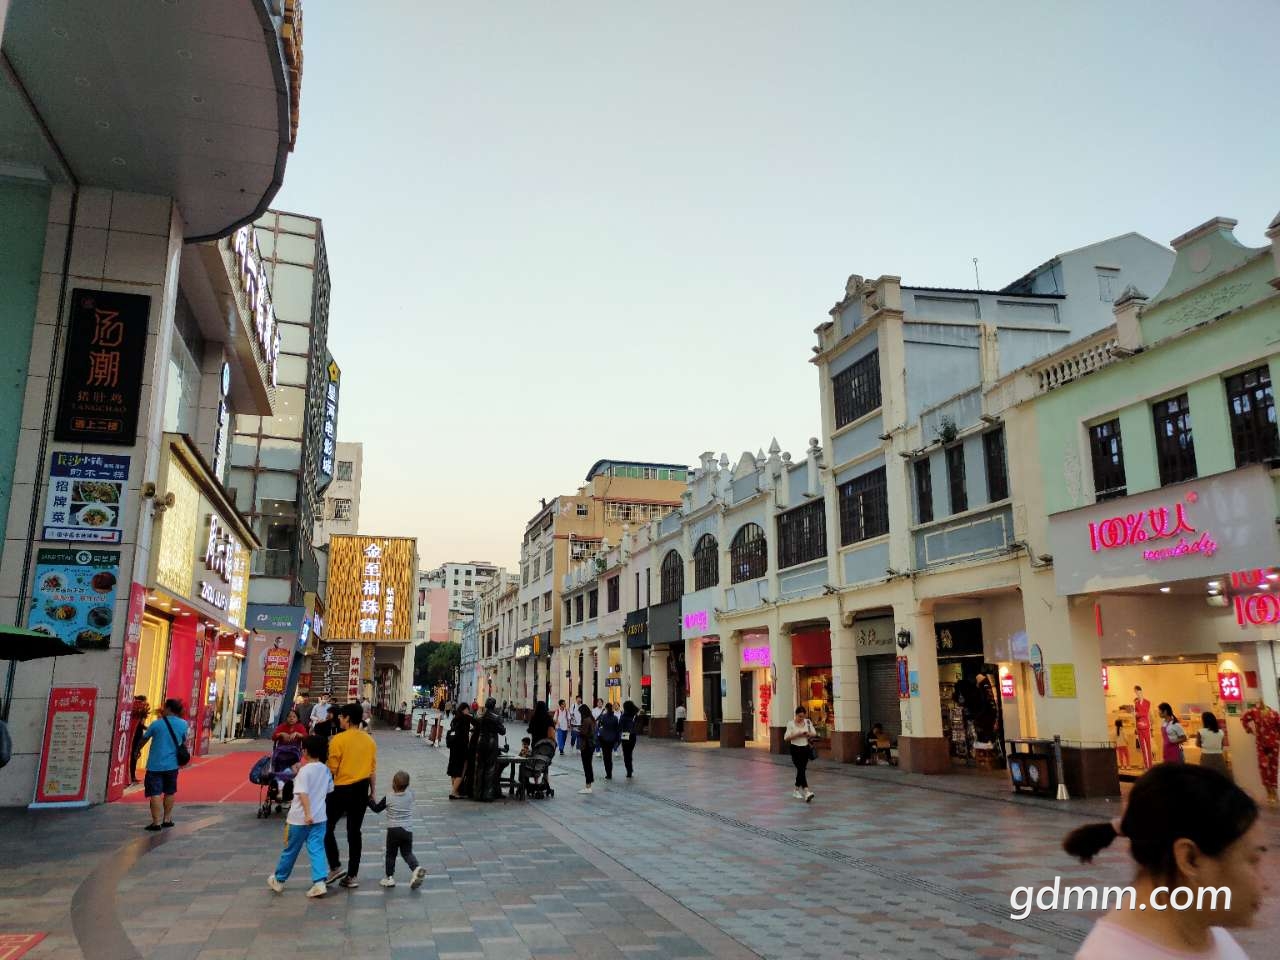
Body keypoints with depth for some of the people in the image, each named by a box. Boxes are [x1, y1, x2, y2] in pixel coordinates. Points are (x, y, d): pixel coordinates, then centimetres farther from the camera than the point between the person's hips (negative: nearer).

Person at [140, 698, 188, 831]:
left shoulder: (156, 723, -8)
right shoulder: (183, 724, -1)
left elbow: (144, 739, 6)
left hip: (155, 764, -3)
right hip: (172, 764, 3)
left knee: (155, 793, -2)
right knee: (169, 792, 16)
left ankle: (157, 822, -6)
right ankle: (167, 819, 23)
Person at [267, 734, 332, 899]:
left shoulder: (304, 770, -16)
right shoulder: (325, 770, 4)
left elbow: (303, 794, -24)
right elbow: (329, 790, 13)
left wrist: (307, 814, -28)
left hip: (300, 818, -4)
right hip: (320, 817, 5)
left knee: (291, 850, 12)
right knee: (317, 849, 2)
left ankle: (278, 880, 31)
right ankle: (319, 883, -10)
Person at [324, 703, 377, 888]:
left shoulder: (339, 739, -13)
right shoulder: (370, 741, 2)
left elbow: (332, 769, -10)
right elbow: (373, 770, 8)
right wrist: (372, 791, 17)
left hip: (341, 790, -5)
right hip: (361, 790, 5)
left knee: (327, 828, 13)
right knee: (354, 832, 10)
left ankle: (335, 867, 7)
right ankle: (352, 875, 13)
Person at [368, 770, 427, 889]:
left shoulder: (388, 798, -8)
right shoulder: (410, 795, -2)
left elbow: (376, 809, 6)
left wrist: (369, 800, 20)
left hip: (393, 830, -3)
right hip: (408, 830, 3)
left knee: (391, 854, 13)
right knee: (407, 853, 12)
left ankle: (390, 877, 16)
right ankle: (417, 868, -13)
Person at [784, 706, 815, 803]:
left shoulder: (807, 722, 4)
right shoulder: (791, 724, -7)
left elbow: (814, 733, 9)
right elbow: (786, 737, -10)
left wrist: (808, 734, -12)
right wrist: (797, 735, -21)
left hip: (805, 748, 4)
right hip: (795, 748, -4)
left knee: (801, 769, 9)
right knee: (801, 769, -14)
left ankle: (796, 790, 27)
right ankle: (806, 791, -23)